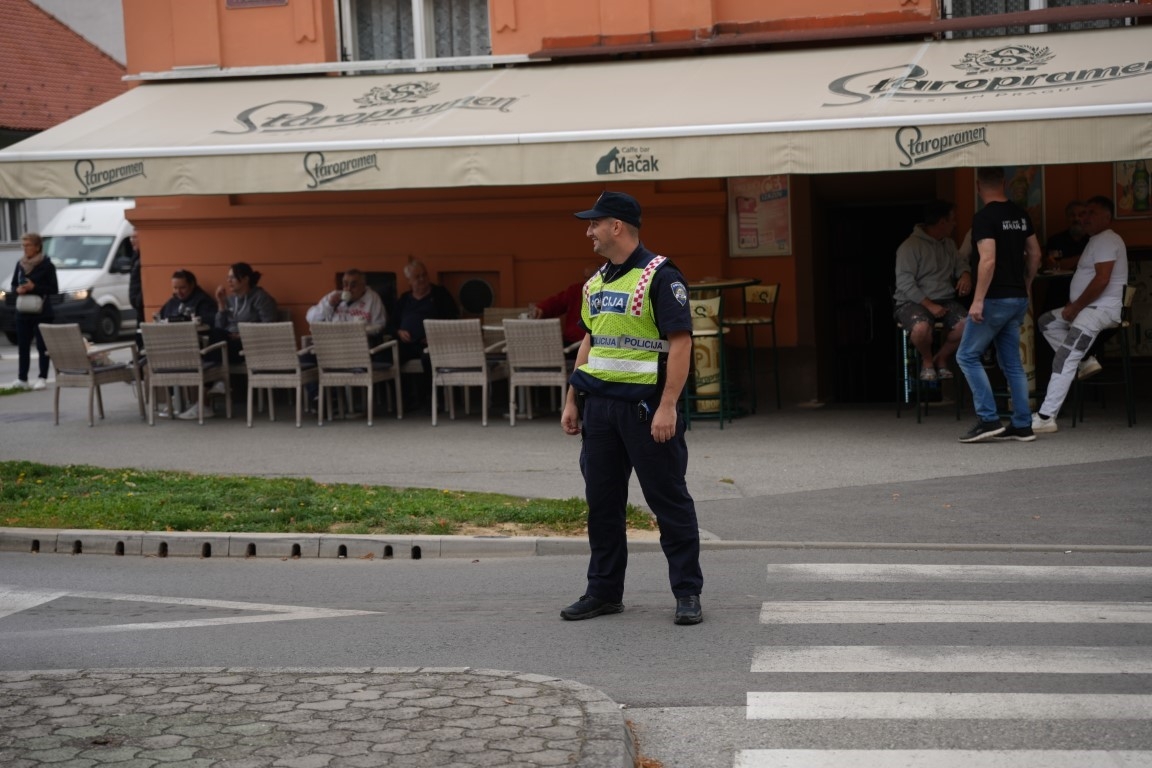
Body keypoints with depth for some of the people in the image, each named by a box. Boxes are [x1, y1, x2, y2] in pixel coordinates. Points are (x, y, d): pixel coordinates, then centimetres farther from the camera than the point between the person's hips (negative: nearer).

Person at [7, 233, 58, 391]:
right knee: (22, 346, 6)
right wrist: (18, 289, -7)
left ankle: (43, 378, 5)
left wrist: (34, 287, -18)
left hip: (42, 312, -5)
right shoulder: (20, 264, 10)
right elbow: (13, 285, 16)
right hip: (23, 312, 5)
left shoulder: (47, 265, -7)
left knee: (42, 346, 0)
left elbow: (54, 289, -9)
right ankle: (21, 379, 10)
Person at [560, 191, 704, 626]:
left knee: (669, 500, -1)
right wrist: (572, 401, 16)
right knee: (601, 502, 11)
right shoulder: (596, 283, 15)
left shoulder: (660, 276, -10)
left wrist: (667, 407, -22)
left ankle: (688, 593, 7)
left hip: (645, 406, -8)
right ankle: (604, 592, 21)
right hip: (599, 405, 8)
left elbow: (681, 342, -15)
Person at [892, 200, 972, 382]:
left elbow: (960, 263, 20)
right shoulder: (910, 246, -10)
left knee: (966, 324, -26)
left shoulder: (949, 243, 14)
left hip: (945, 300, 6)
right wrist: (929, 305, -23)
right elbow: (905, 283, -16)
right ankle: (927, 361, -5)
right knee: (921, 328, -40)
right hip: (913, 302, -6)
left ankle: (941, 360, 2)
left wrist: (965, 275, -7)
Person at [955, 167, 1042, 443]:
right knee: (1011, 361, 12)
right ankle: (1022, 425, 12)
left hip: (995, 299, -8)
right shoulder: (1020, 215, 10)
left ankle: (989, 419, -5)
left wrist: (978, 300, -19)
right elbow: (1035, 254, 15)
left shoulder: (984, 217, -14)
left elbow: (988, 260, -22)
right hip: (1018, 298, 8)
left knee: (967, 356, 1)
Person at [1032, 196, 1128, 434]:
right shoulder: (1097, 241, 22)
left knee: (1064, 360, -20)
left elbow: (1101, 280, -21)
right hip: (1087, 308, 11)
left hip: (1102, 308, -11)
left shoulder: (1107, 240, -11)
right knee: (1047, 322, 15)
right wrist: (1073, 305, 9)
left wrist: (1075, 307, -16)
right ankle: (1083, 361, 4)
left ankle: (1046, 417, -24)